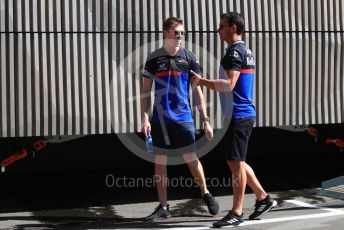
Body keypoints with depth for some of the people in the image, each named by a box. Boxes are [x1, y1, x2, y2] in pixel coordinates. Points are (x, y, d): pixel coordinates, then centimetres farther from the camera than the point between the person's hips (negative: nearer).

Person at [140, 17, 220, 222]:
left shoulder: (189, 58, 1)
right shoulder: (154, 59, 2)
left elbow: (197, 91, 4)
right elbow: (146, 91, 5)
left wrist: (206, 120, 0)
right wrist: (145, 118, -5)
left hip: (183, 118, -1)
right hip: (160, 120, 1)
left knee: (191, 159, 1)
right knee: (159, 162, 4)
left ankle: (206, 195, 24)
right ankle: (163, 207, 14)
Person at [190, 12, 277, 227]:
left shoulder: (235, 51, -15)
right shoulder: (245, 50, 18)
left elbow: (229, 84, -25)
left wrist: (202, 81, -20)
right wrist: (206, 82, 22)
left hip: (238, 115, -10)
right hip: (244, 113, 10)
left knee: (236, 163, -5)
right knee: (237, 161, 17)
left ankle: (237, 213, 1)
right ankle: (263, 198, 22)